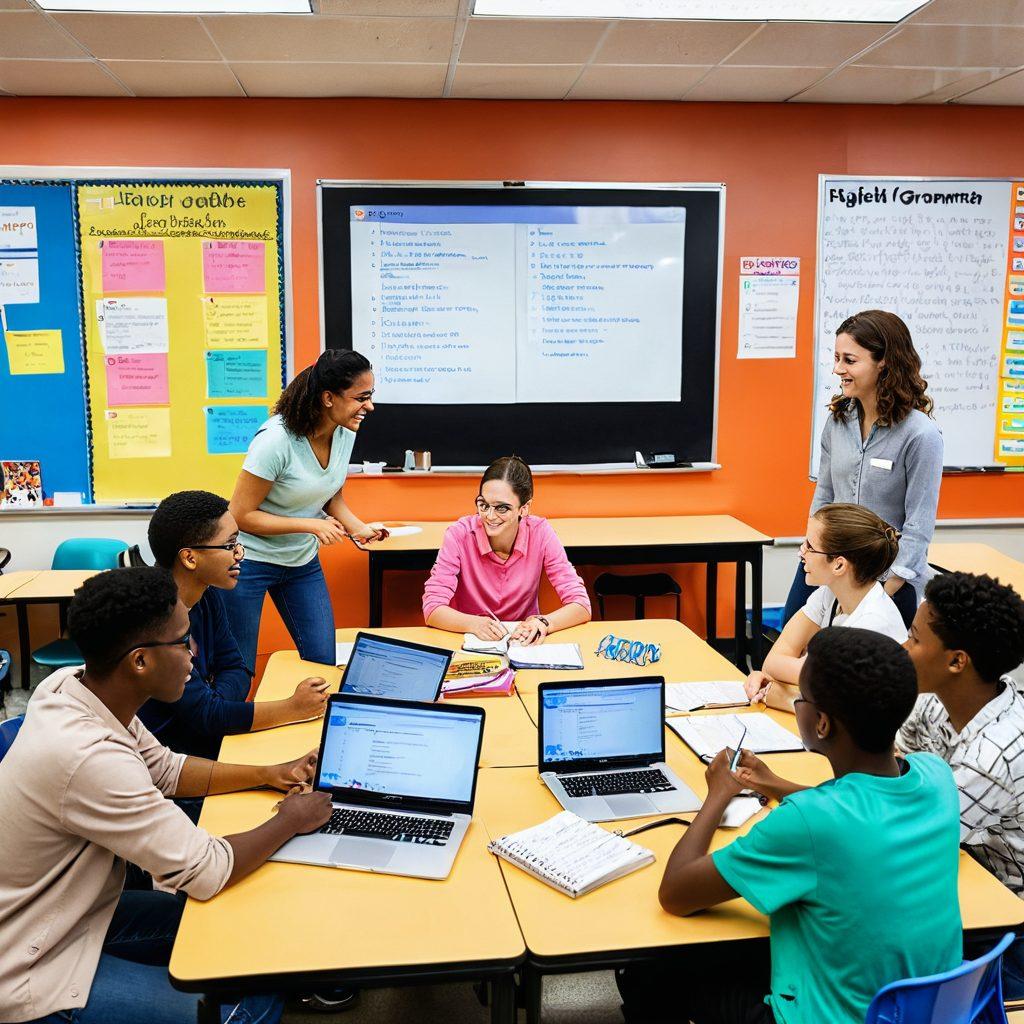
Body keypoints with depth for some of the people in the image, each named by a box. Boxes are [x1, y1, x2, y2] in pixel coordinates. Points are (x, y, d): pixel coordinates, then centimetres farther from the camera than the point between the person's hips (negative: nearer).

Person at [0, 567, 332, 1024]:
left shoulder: (71, 685, -9)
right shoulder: (88, 758, -35)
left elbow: (164, 769, 8)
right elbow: (207, 873, -27)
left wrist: (267, 774, 0)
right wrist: (290, 821, -11)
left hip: (72, 912, 8)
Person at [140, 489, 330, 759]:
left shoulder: (207, 595, 2)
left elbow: (236, 669, 7)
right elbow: (204, 715, -26)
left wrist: (211, 706, -15)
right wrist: (294, 708, -20)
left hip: (201, 734, 8)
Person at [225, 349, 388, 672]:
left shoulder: (345, 432, -6)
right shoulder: (276, 440, -27)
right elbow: (241, 515, -21)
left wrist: (358, 527, -10)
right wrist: (312, 525, -25)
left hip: (302, 561, 6)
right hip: (250, 560, -6)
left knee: (323, 663, 8)